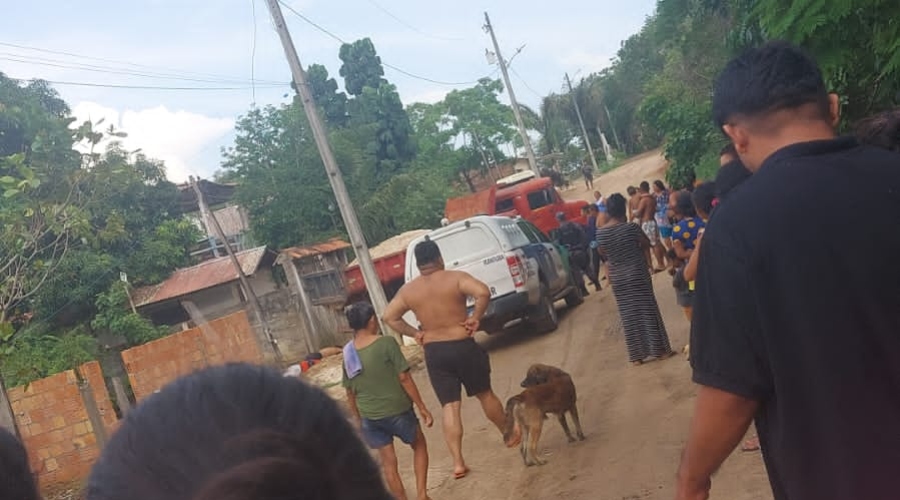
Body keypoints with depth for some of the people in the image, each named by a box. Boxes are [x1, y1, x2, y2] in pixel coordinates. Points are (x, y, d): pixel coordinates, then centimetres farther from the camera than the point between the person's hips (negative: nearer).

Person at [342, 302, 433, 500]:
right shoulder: (386, 343, -15)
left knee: (388, 461, 15)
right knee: (419, 445, 21)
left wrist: (359, 420, 19)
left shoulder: (348, 352, 0)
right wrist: (422, 408, -6)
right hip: (397, 410, -3)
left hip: (369, 416, 3)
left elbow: (350, 393, 6)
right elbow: (404, 378, -14)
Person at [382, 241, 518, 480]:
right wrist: (475, 317, -10)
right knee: (485, 394, 17)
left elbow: (389, 317, 4)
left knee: (449, 407, 6)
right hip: (463, 346, -2)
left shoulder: (408, 290, 2)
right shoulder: (456, 278, -9)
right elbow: (483, 292, -24)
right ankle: (511, 435, 36)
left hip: (433, 352, 2)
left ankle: (458, 463, 1)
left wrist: (415, 333, 7)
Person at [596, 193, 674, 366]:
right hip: (637, 273, -3)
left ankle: (637, 356, 13)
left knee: (629, 316, 8)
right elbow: (647, 244, 1)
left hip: (617, 277, 3)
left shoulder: (600, 232, -5)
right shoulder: (631, 227, -14)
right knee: (648, 310, 7)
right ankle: (660, 349, 15)